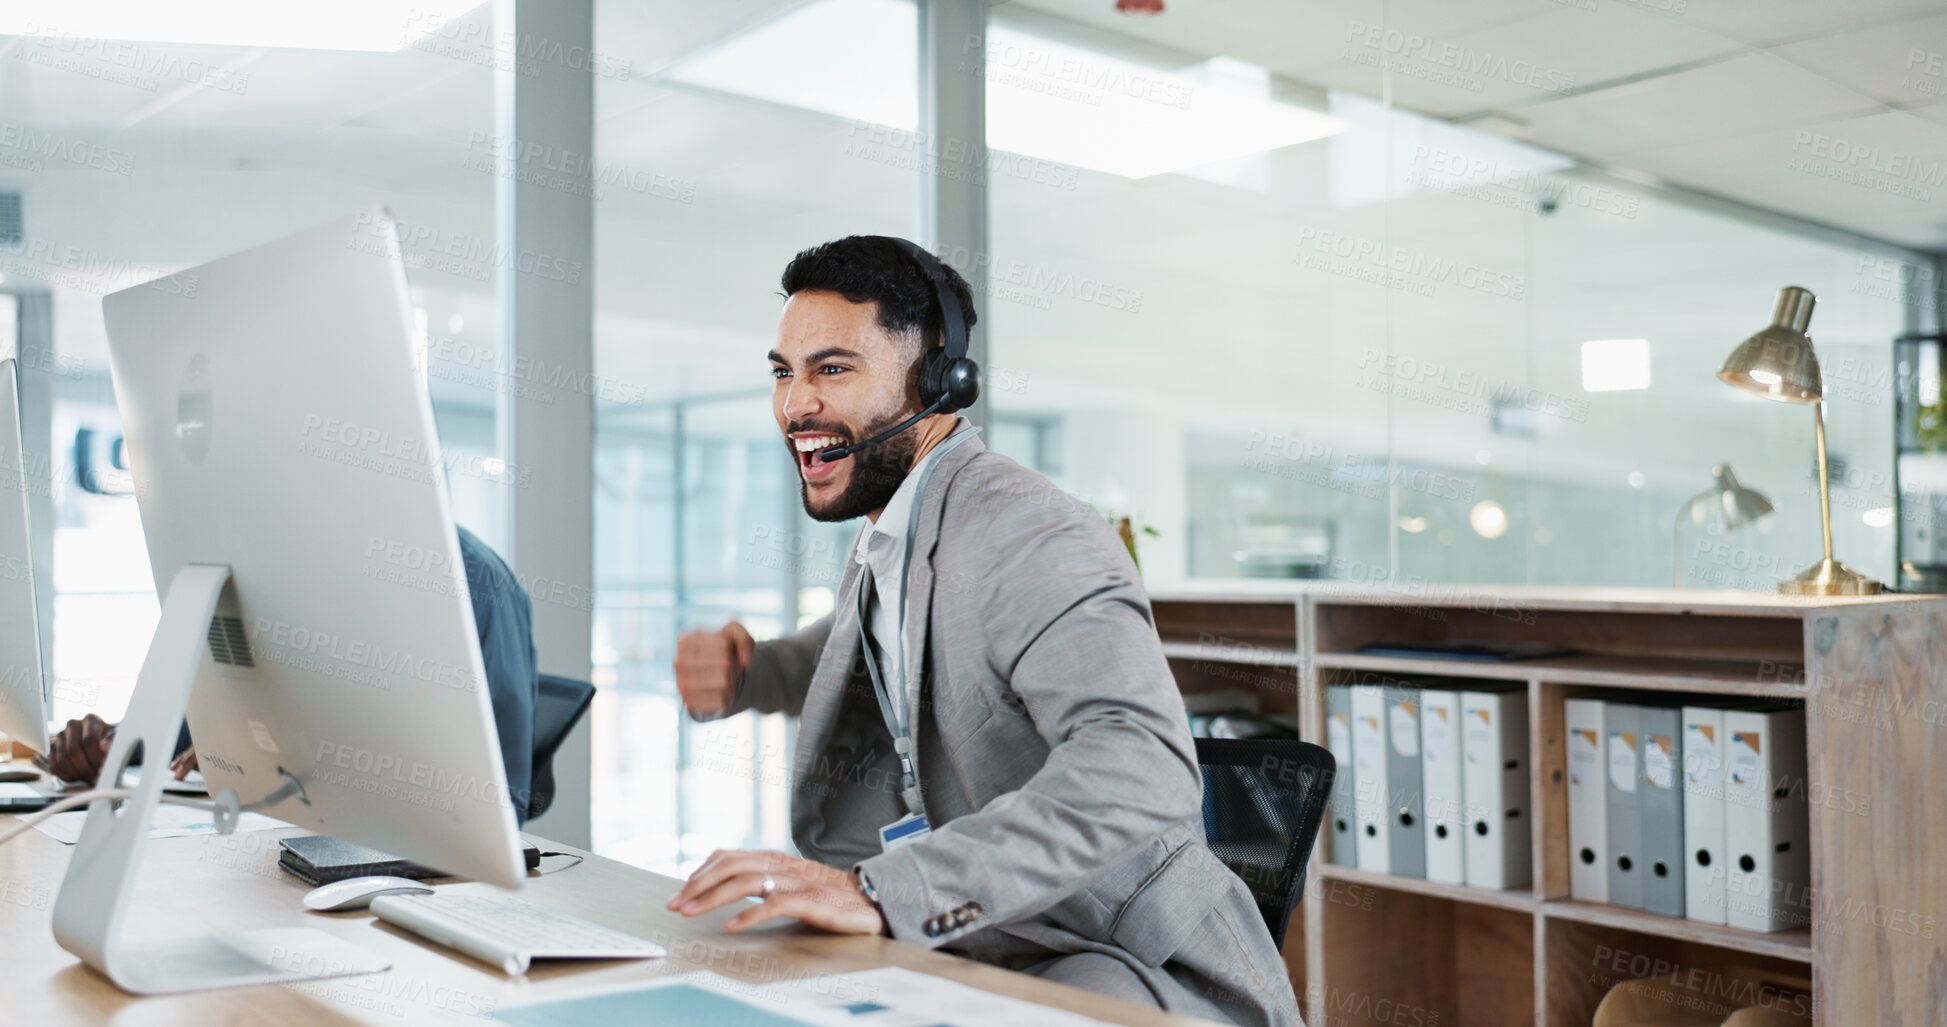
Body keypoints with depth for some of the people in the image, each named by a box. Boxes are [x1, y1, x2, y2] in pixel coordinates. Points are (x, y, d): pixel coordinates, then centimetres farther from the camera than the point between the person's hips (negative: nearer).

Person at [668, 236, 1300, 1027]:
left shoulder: (1031, 540, -22)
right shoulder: (886, 537, 7)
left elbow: (1143, 770, -38)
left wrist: (880, 891, -45)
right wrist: (741, 676, 9)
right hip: (991, 950, 8)